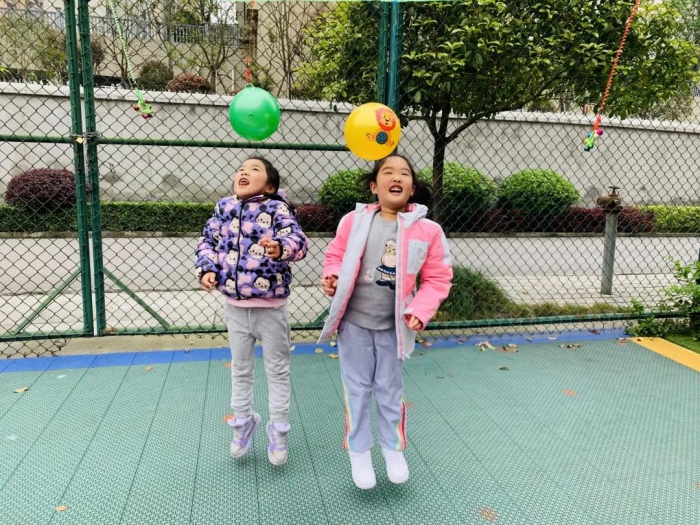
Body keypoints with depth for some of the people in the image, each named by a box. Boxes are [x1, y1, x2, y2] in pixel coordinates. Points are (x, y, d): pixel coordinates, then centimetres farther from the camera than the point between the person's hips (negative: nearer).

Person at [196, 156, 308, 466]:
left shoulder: (277, 208, -13)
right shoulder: (224, 208, 2)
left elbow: (297, 240, -27)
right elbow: (208, 241, 9)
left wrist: (281, 248, -48)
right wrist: (207, 269, -8)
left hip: (271, 307, -4)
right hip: (235, 307, 5)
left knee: (277, 370, 11)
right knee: (240, 369, 20)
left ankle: (278, 431, 30)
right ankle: (243, 423, 41)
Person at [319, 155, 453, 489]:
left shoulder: (427, 230, -9)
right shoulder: (355, 221, -7)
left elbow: (438, 278, -3)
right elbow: (335, 255, 6)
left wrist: (420, 310, -15)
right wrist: (332, 275, -15)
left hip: (393, 325, 0)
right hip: (354, 321, 0)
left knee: (390, 389, 16)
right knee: (357, 388, 13)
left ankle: (393, 448, 39)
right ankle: (359, 452, 32)